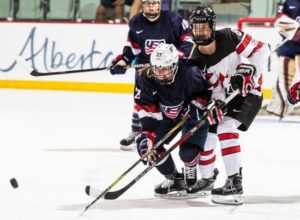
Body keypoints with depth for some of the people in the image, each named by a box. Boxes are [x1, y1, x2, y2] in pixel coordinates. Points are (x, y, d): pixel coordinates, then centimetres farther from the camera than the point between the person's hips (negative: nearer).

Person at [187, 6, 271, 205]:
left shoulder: (230, 38, -21)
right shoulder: (196, 61, -11)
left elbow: (261, 49, -15)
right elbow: (213, 89, -12)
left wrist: (248, 70, -25)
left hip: (248, 92, -6)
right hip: (224, 97, 6)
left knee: (225, 129, -25)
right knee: (205, 134, 5)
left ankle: (235, 185, -26)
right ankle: (207, 179, 31)